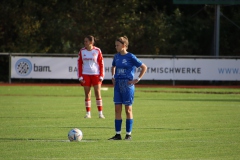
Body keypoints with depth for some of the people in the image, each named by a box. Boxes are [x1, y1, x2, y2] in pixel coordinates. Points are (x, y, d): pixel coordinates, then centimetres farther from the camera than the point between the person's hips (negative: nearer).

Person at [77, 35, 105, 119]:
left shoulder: (97, 51, 0)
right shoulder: (82, 51, 5)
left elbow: (101, 63, 2)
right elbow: (79, 64, 7)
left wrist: (101, 76, -4)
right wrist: (80, 76, -1)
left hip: (96, 74, -2)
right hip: (85, 74, 2)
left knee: (98, 93, -4)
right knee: (87, 94, 2)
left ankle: (100, 113, 1)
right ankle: (88, 113, 8)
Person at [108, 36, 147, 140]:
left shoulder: (130, 57, -8)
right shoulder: (116, 57, 9)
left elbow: (144, 67, -5)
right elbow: (113, 67, 30)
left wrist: (137, 79, -8)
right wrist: (113, 77, 16)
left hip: (127, 85, -6)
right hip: (118, 85, 6)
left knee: (128, 110, 1)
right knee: (117, 109, 4)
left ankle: (128, 134, 6)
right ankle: (118, 134, 8)